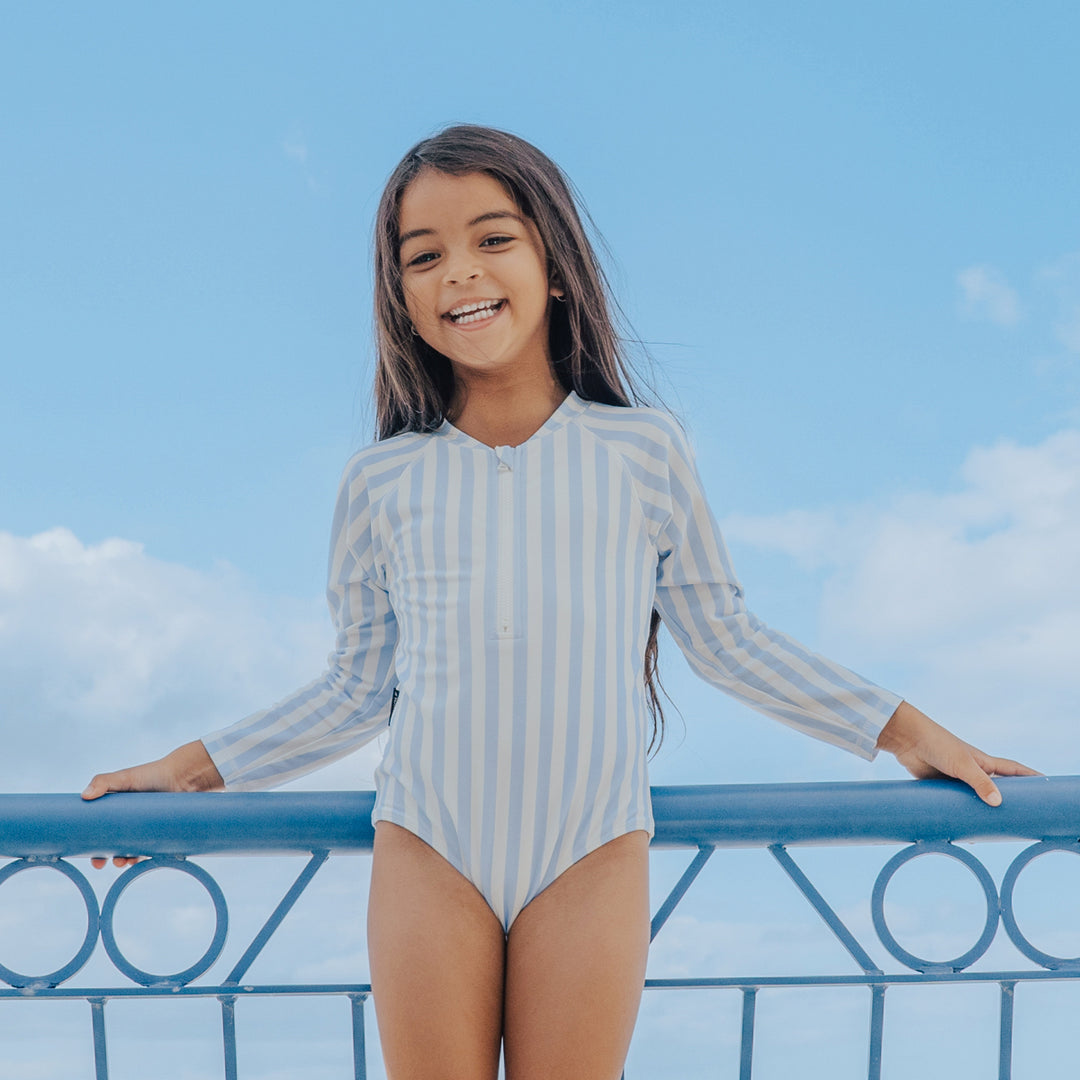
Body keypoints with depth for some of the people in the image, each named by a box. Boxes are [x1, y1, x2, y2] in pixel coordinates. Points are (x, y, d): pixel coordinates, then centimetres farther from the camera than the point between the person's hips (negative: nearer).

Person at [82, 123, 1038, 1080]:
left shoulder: (645, 451, 4)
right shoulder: (382, 482, 7)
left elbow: (726, 638, 12)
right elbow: (358, 691, 14)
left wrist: (903, 728, 11)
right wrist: (195, 769, 12)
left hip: (592, 856, -1)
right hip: (428, 855, 1)